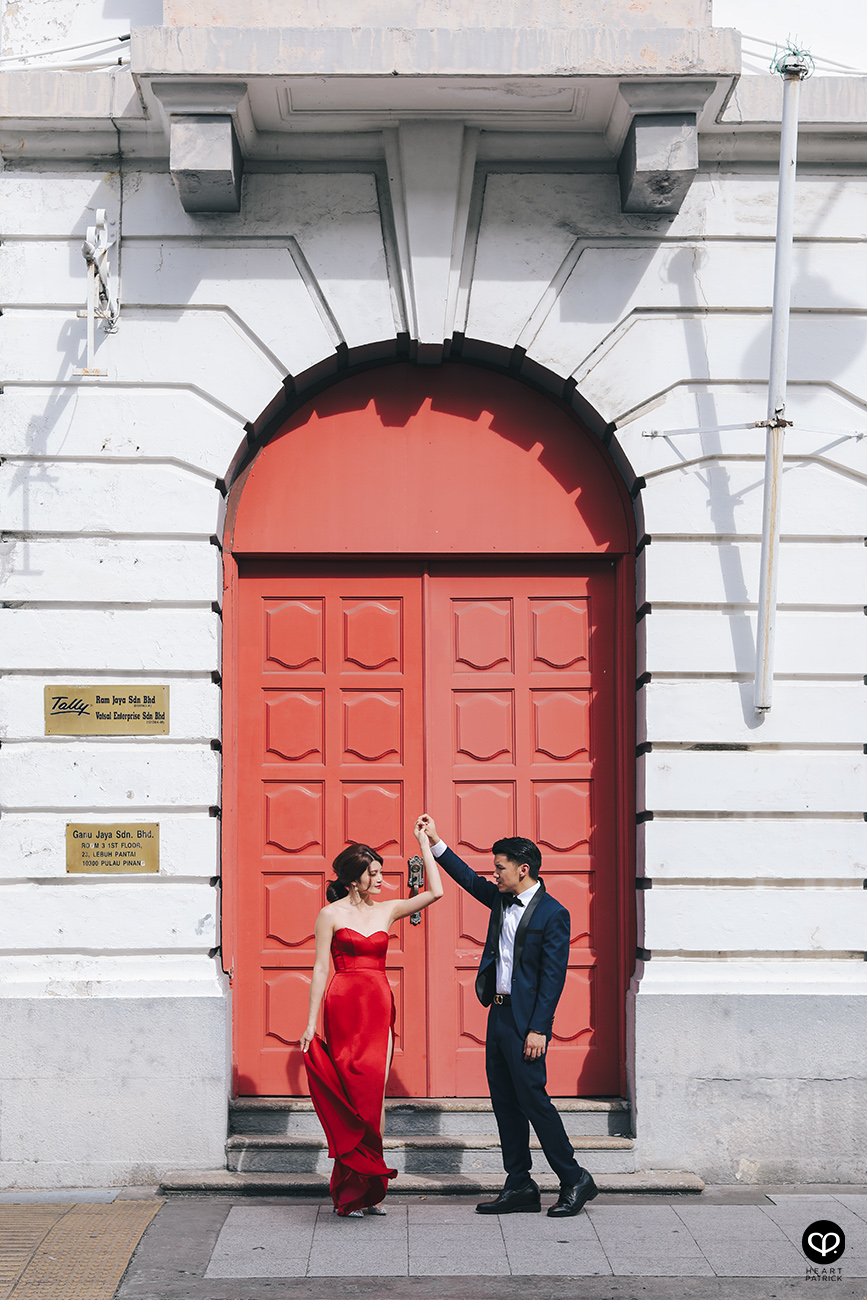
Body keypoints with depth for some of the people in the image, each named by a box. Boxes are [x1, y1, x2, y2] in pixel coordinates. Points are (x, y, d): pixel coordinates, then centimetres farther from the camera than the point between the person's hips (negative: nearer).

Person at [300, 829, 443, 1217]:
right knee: (350, 1092, -4)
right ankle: (352, 1190, 3)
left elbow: (435, 892, 6)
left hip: (380, 1007, 4)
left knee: (374, 1094, 1)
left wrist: (424, 843, 9)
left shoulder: (387, 910, 12)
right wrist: (310, 1022, -4)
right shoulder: (331, 915, 1)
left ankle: (368, 1188, 7)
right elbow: (320, 969, 0)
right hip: (343, 1006, -4)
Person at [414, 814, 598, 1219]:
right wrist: (435, 842, 21)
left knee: (532, 1098, -7)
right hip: (498, 1013, 8)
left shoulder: (552, 914, -13)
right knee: (504, 1102, 9)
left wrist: (538, 1029, -19)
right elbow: (470, 880, 26)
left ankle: (575, 1181, 4)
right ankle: (519, 1187, 15)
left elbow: (553, 976, -15)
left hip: (524, 1020, -8)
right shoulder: (502, 900, 10)